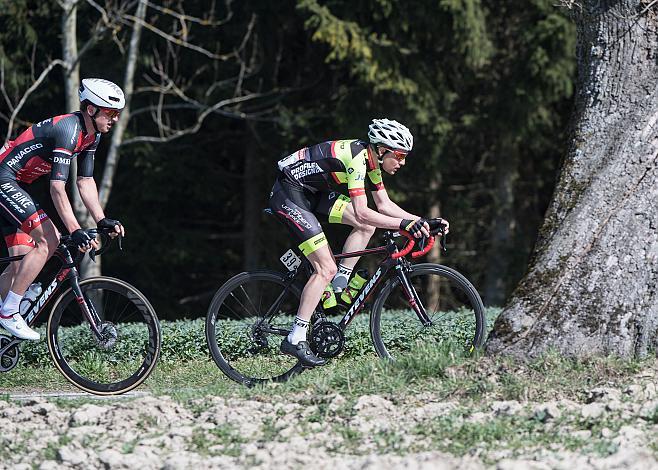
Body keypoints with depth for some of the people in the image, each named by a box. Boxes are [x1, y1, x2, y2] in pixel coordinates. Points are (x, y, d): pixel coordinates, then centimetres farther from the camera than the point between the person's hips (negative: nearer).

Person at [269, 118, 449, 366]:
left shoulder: (371, 160, 5)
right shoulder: (357, 158, -24)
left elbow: (384, 205, 13)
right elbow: (362, 213, -29)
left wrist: (421, 221, 3)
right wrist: (403, 224, -32)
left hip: (312, 193, 10)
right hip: (288, 194, -10)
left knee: (367, 226, 3)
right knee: (326, 269, -15)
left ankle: (338, 286, 8)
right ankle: (295, 340, -16)